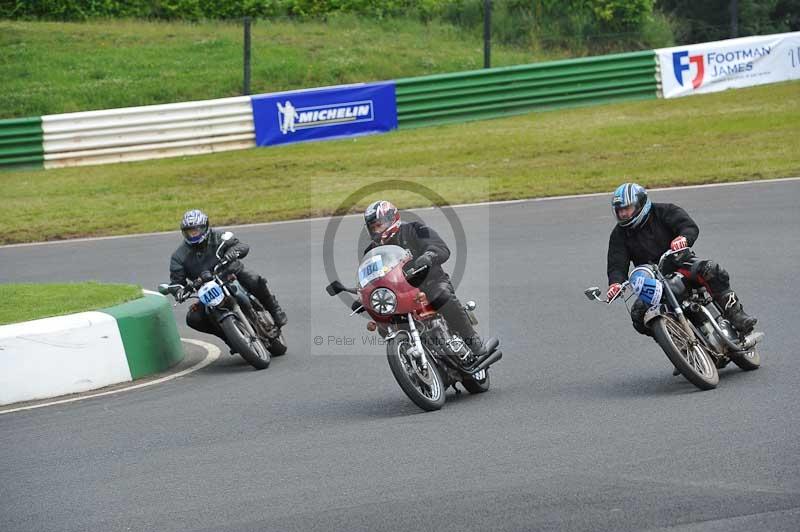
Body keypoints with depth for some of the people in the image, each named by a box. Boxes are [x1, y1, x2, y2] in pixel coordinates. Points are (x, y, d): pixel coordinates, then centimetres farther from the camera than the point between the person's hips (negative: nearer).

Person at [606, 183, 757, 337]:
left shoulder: (662, 212, -1)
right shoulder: (619, 235, 6)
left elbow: (691, 227, -13)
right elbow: (617, 265, -3)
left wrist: (683, 238, -38)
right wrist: (615, 284, -26)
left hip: (679, 262, -2)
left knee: (712, 270, -31)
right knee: (638, 315, -23)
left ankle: (735, 314, -27)